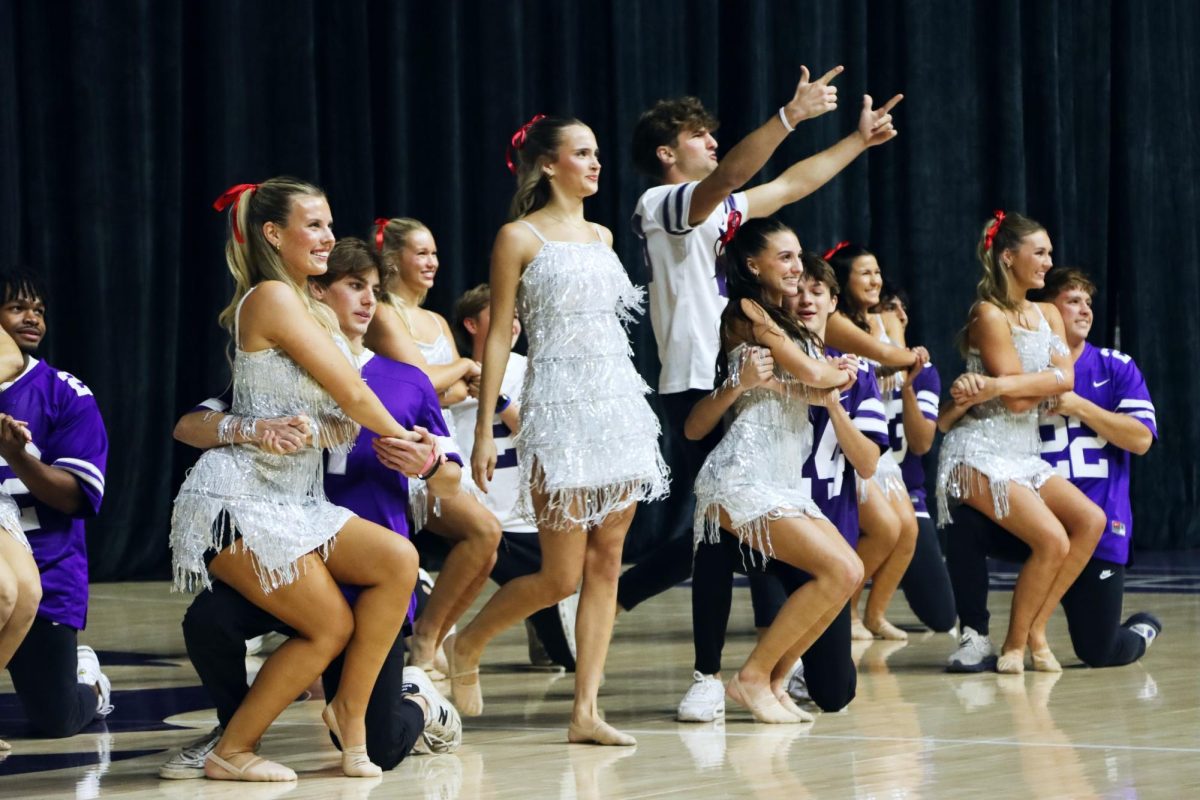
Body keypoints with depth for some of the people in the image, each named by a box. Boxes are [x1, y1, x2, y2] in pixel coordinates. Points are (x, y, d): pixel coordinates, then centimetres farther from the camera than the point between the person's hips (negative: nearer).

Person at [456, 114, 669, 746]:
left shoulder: (601, 237, 15)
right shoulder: (520, 238, -2)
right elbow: (498, 335, -5)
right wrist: (484, 431, -9)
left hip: (619, 403, 6)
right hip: (558, 408, -6)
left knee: (606, 564, 1)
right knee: (562, 575, -6)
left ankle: (585, 711, 2)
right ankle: (465, 646, 16)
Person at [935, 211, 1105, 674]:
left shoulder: (1048, 315, 13)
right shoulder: (989, 315, -9)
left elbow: (1064, 379, -8)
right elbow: (1017, 401, -17)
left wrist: (994, 386, -17)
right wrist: (1046, 383, -2)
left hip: (1025, 454, 8)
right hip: (980, 452, -8)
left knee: (1091, 520, -14)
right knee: (1052, 539, -23)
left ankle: (1036, 629, -6)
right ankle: (1014, 645, -7)